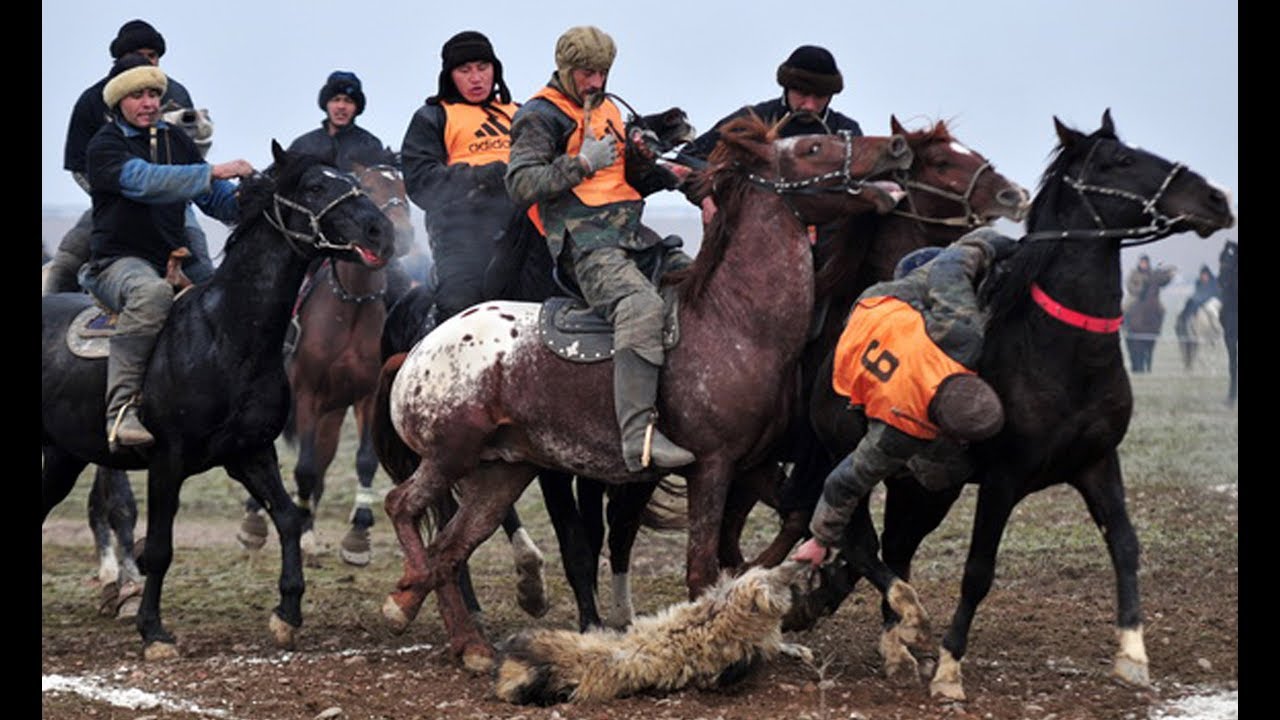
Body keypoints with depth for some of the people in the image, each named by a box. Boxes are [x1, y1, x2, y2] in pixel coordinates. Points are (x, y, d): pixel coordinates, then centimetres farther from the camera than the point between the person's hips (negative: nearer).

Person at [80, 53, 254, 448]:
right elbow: (145, 180, -25)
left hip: (174, 260, 7)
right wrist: (213, 172, -31)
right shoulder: (105, 146, -5)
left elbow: (218, 200, 14)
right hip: (119, 262, -7)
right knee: (152, 292, -40)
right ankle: (121, 409, -43)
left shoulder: (176, 141, 15)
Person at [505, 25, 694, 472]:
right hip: (585, 240, -9)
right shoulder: (541, 117, 1)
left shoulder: (609, 110, 25)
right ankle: (639, 434, -43)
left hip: (633, 233, 9)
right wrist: (583, 163, -15)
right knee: (641, 306, -32)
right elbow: (521, 185, -11)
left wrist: (656, 171, 11)